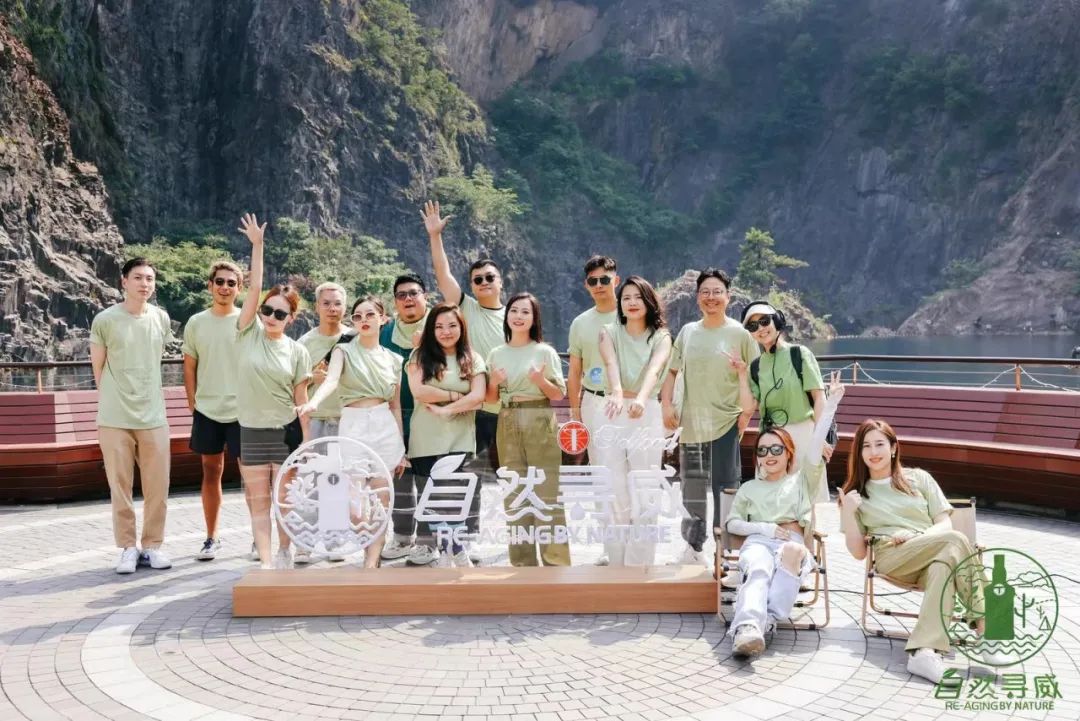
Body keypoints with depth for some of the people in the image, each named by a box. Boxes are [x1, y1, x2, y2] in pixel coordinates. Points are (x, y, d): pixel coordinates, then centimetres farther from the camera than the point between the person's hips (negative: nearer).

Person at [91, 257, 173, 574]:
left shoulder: (161, 318, 4)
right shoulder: (105, 320, -4)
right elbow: (98, 368, 6)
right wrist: (112, 401, 10)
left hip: (154, 417, 2)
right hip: (114, 419, -2)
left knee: (158, 488, 5)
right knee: (120, 487, 5)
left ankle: (153, 545, 19)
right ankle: (128, 547, 17)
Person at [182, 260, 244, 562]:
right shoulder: (196, 323, 6)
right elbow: (189, 367, 11)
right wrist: (192, 403, 6)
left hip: (242, 411, -2)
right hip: (207, 411, 2)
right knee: (211, 472, 9)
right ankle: (212, 538, 19)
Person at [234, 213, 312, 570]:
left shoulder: (297, 351, -1)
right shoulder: (248, 333, -1)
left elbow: (301, 399, 0)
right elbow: (254, 288, -9)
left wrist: (307, 443, -2)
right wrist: (256, 245, -14)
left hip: (286, 432, -1)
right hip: (251, 432, 1)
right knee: (258, 502, 4)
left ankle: (284, 552, 25)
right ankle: (266, 562, 6)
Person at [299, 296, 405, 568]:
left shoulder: (393, 359, 11)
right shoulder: (344, 350, 2)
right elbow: (331, 380, -19)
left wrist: (402, 448, 11)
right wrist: (314, 402, -41)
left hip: (386, 428, 3)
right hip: (354, 427, -3)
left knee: (381, 502, 1)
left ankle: (371, 564, 6)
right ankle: (372, 562, 10)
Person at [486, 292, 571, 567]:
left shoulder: (545, 351, -1)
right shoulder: (496, 354, 10)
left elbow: (559, 394, -1)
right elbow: (490, 397, 13)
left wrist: (541, 381, -18)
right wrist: (494, 383, -7)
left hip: (540, 424, -4)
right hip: (508, 426, 4)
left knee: (547, 493, -4)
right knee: (514, 494, 7)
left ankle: (555, 560, 4)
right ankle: (522, 561, 16)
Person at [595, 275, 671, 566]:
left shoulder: (661, 336, 3)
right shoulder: (609, 333, 5)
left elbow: (654, 369, -18)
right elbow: (611, 365, -16)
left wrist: (640, 398, -39)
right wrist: (617, 394, -38)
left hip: (647, 415, 0)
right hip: (612, 414, 1)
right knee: (613, 492, 2)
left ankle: (639, 567, 9)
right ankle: (617, 564, 12)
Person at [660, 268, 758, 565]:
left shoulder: (739, 333, -1)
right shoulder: (687, 331, 9)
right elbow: (672, 371, 14)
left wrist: (749, 409, -10)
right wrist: (667, 405, 3)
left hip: (726, 423, -4)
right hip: (691, 423, 4)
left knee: (725, 488, -1)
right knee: (692, 487, 12)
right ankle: (693, 548, 26)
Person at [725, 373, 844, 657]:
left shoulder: (802, 481, 25)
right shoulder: (749, 488, 30)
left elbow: (814, 451, 9)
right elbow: (731, 523, 20)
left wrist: (831, 404, -1)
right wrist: (764, 528, 0)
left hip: (793, 542, 0)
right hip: (758, 541, 0)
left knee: (792, 552, -40)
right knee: (759, 569, -37)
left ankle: (765, 619, -50)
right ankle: (747, 627, -64)